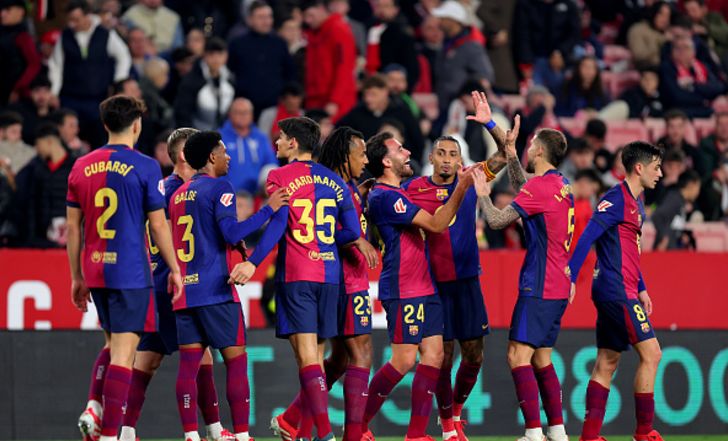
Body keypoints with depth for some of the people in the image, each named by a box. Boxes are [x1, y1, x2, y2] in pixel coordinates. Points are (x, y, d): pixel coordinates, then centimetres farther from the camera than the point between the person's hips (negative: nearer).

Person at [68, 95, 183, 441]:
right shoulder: (144, 167, -7)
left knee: (112, 344, 21)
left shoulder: (81, 167, 7)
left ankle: (93, 407, 1)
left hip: (95, 272, 5)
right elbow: (158, 224, -5)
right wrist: (175, 269, 6)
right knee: (123, 352, -4)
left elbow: (72, 226, 10)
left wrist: (77, 277, 17)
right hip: (131, 272, -5)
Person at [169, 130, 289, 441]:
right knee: (236, 359, -1)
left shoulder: (178, 195, 17)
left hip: (184, 290, 7)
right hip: (215, 290, -7)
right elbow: (232, 233, -17)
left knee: (189, 363, 2)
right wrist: (268, 209, -11)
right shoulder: (219, 188, -6)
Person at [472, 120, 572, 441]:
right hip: (558, 288, 9)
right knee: (541, 358, 14)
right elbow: (521, 189, 30)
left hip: (539, 287, -9)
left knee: (519, 355, -11)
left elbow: (496, 221, -11)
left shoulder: (539, 186, -14)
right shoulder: (562, 185, 13)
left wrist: (482, 194, 6)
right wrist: (510, 151, 26)